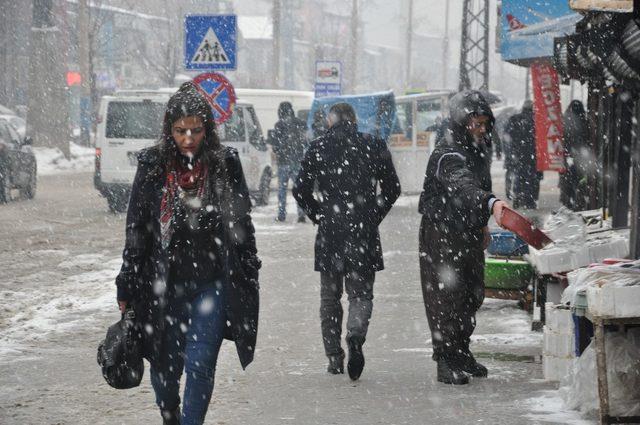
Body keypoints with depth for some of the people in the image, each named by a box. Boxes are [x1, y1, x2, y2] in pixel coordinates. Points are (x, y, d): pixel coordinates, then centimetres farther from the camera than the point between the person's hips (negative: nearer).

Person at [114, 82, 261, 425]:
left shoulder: (225, 165, -1)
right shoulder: (152, 165, 1)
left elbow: (241, 227, 6)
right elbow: (136, 230, 5)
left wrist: (248, 279, 5)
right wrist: (127, 288, 4)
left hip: (212, 284, -1)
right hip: (163, 284, 2)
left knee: (200, 365, -12)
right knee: (165, 368, 9)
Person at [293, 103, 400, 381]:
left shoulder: (319, 148, 0)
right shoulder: (374, 146, 2)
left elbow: (300, 190, 0)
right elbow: (392, 188, 5)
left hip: (330, 233, 0)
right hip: (364, 233, 0)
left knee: (330, 296, 13)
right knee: (361, 292, 6)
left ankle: (334, 359, 12)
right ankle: (355, 336, -24)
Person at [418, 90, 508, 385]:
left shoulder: (477, 151, 10)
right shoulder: (447, 155, -22)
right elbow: (463, 186, -41)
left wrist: (481, 225, 25)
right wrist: (492, 203, -58)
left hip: (469, 234, 9)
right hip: (442, 236, -9)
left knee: (472, 297, 16)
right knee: (447, 297, -6)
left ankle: (461, 353, 30)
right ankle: (446, 361, 0)